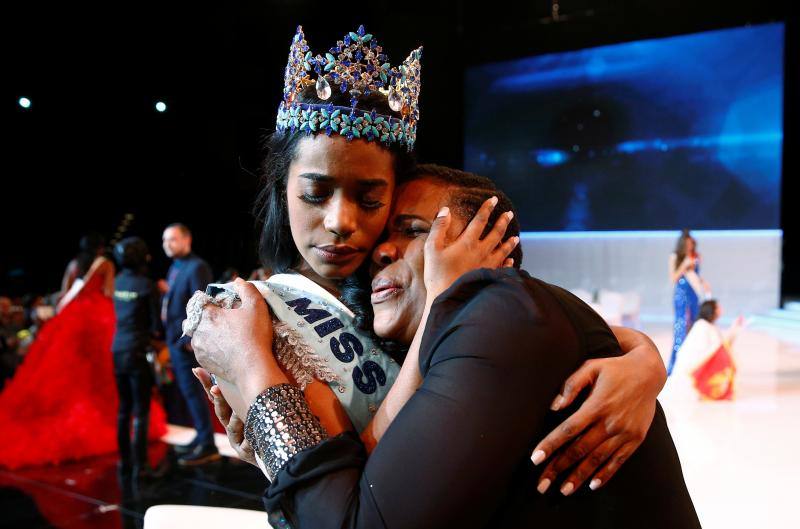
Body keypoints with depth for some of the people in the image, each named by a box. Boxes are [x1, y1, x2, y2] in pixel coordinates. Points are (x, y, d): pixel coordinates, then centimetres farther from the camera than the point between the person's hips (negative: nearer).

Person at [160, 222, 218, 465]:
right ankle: (201, 437, 26)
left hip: (188, 342, -9)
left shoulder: (196, 267, -13)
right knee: (188, 391, 15)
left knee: (192, 392, -5)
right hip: (175, 339, 9)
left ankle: (207, 446, 1)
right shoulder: (175, 267, 16)